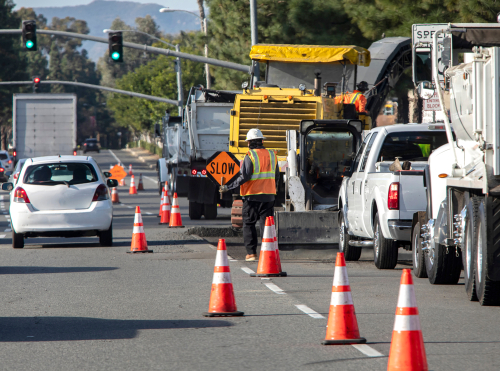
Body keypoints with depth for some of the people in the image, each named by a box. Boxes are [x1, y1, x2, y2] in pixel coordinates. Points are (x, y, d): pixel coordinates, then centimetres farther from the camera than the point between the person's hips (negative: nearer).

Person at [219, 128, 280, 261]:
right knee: (266, 224, 6)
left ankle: (251, 253, 2)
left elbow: (244, 177, -16)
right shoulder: (272, 155, 8)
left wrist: (228, 187, -11)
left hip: (252, 196, -4)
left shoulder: (250, 156, -10)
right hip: (269, 195, 4)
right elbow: (276, 177, 14)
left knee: (249, 224, 6)